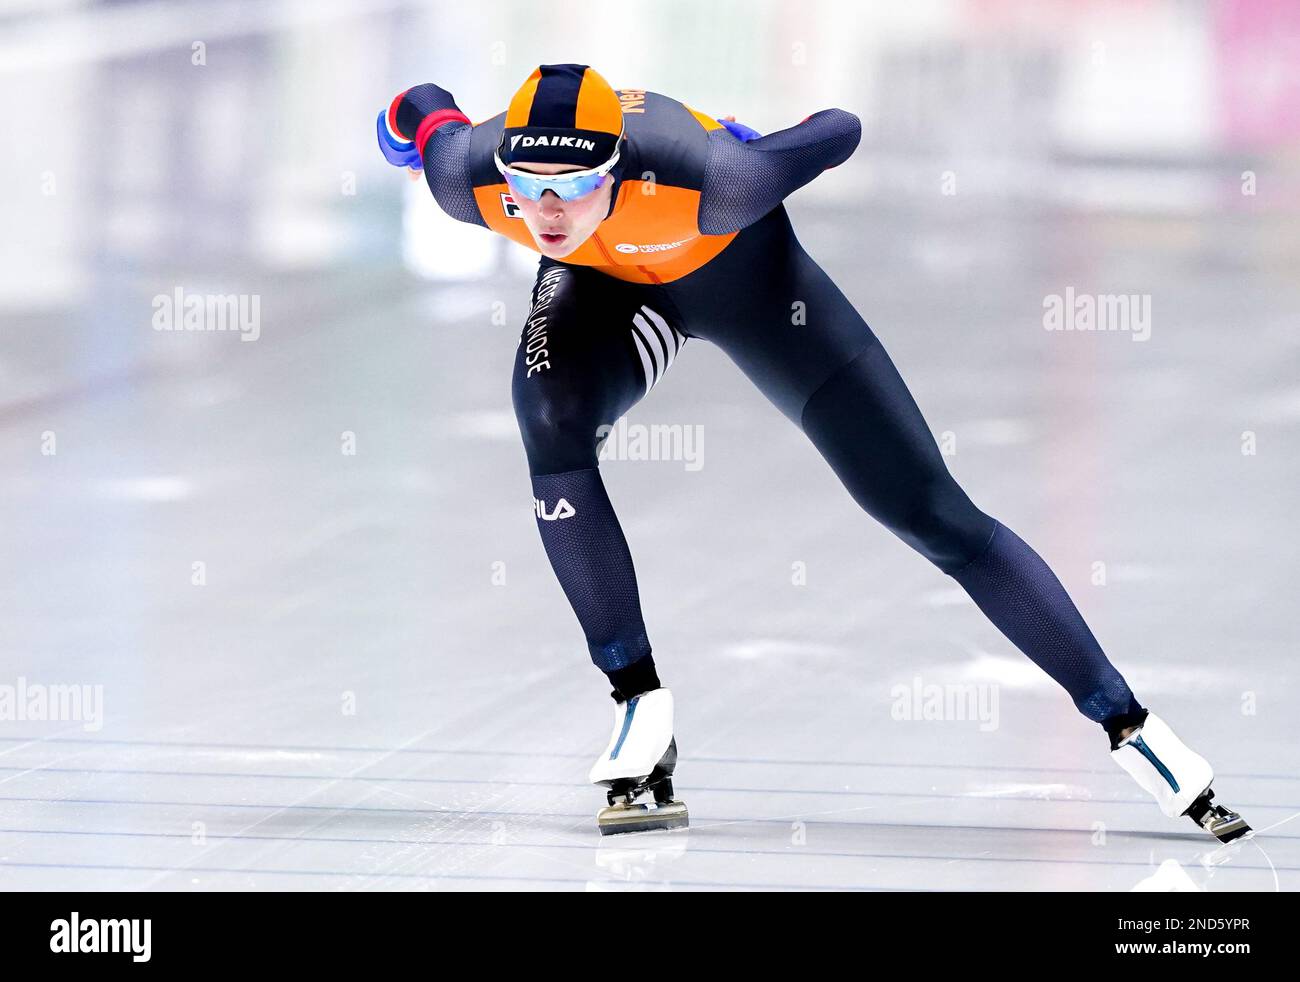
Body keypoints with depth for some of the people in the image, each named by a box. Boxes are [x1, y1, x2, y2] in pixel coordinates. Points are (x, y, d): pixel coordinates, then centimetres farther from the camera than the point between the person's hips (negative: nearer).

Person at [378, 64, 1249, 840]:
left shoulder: (704, 181, -43)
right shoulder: (469, 177, -34)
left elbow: (839, 132, -25)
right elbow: (425, 107, -10)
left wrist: (763, 158, -5)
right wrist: (411, 129, 13)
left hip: (740, 268, -2)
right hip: (602, 286, 2)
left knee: (932, 512, -4)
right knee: (551, 427, -31)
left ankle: (1132, 727, 6)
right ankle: (643, 718, -18)